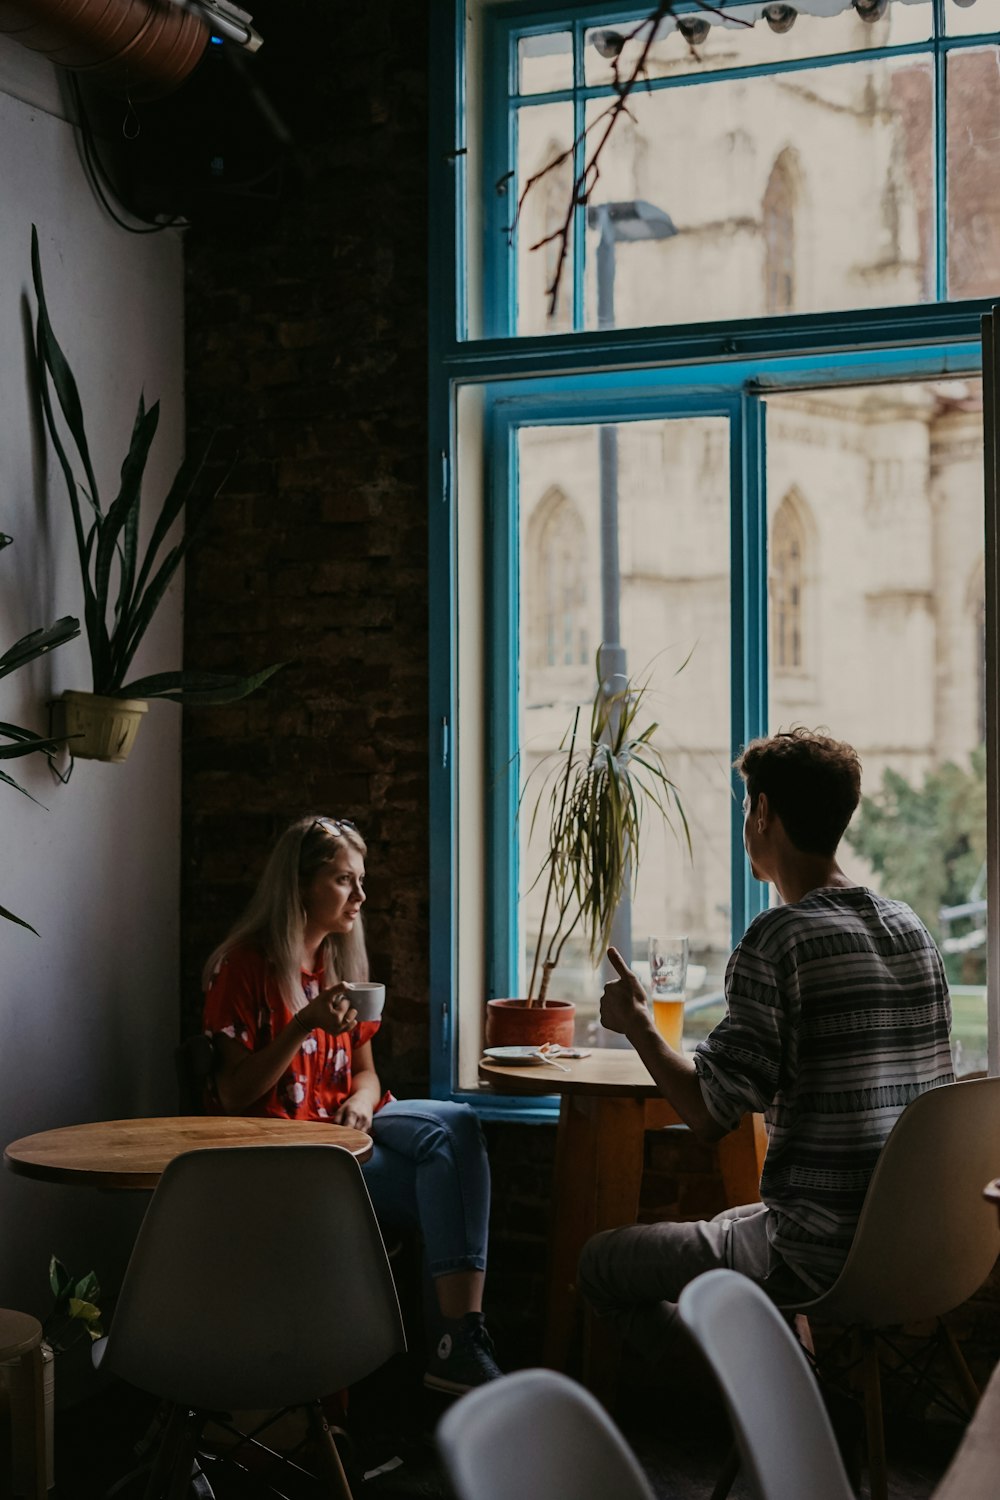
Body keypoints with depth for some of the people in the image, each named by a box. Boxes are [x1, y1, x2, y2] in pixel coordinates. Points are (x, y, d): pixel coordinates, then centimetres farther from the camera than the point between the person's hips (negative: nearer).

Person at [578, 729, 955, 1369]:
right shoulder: (913, 929, 6)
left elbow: (710, 1115, -18)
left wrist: (636, 1022, -1)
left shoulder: (781, 937, -18)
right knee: (726, 1225, 34)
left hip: (820, 1264, -8)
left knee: (601, 1262, 9)